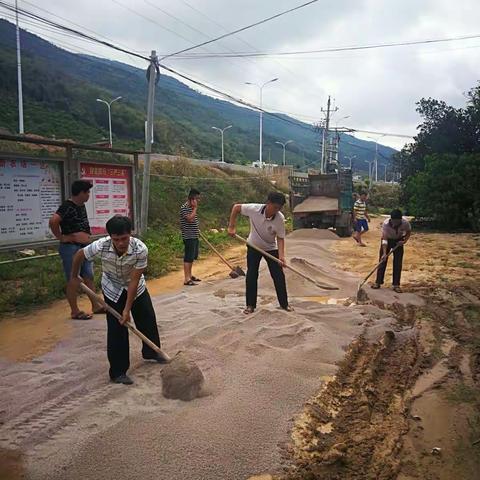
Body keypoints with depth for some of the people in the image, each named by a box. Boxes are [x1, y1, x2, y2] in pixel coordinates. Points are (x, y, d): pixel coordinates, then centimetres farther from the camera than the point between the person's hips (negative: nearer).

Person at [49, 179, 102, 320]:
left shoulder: (81, 206, 10)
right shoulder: (67, 206, -18)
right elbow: (53, 221, -32)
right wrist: (61, 237, -19)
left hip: (84, 247, 9)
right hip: (71, 248, -9)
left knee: (89, 277, 13)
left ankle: (96, 306, 22)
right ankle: (75, 311, 11)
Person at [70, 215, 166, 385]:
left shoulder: (140, 249, -35)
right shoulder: (100, 247, -33)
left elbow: (134, 280, -29)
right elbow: (79, 255, -11)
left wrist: (127, 309, -26)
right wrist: (74, 277, 4)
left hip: (135, 288, 1)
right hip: (113, 290, -1)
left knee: (148, 320, 13)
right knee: (116, 330, -6)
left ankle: (151, 352, 40)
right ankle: (118, 372, 7)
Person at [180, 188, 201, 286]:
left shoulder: (192, 207, 14)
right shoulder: (184, 207, -15)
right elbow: (190, 219, -27)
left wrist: (198, 230, 18)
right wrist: (195, 208, -18)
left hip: (194, 236, 9)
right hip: (188, 237, -9)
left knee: (192, 257, 15)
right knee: (188, 257, -9)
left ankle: (190, 275, 26)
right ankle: (186, 279, -7)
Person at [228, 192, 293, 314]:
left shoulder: (280, 218, -25)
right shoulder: (254, 209, -28)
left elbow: (280, 238, -18)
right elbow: (236, 207, -13)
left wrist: (281, 256, -31)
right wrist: (231, 227, -16)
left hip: (271, 248, 0)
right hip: (254, 247, 0)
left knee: (279, 276, -2)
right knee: (251, 275, 1)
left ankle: (284, 303, 13)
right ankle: (250, 305, 12)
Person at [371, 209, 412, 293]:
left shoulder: (405, 223, -29)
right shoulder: (385, 224, -34)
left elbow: (409, 232, -5)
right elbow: (384, 239, -32)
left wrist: (404, 241, -21)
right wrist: (384, 253, -40)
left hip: (398, 241, 1)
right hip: (387, 240, -1)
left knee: (398, 263, -1)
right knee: (382, 261, -1)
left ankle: (396, 285, 6)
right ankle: (378, 282, 8)